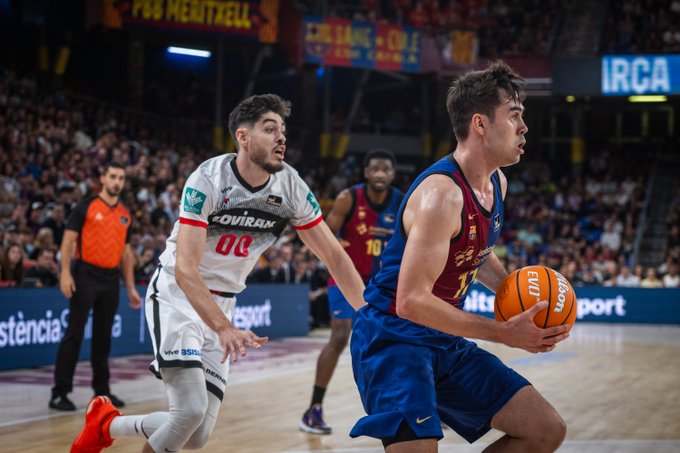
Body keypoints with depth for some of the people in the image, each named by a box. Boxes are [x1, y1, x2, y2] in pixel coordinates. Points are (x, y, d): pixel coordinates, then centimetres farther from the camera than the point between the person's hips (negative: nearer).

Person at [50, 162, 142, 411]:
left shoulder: (125, 215, 13)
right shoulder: (86, 206, -3)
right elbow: (68, 239, -6)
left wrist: (131, 287, 14)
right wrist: (65, 273, -17)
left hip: (111, 279, 5)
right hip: (86, 275, -5)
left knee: (103, 336, 10)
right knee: (74, 333, -6)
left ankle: (102, 390, 18)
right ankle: (59, 392, -3)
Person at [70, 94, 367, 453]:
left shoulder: (291, 187, -7)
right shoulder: (208, 181, -22)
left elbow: (334, 255, -1)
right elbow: (185, 268, -29)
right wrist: (225, 329, -41)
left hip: (221, 303, 6)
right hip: (177, 293, -5)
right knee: (191, 409, -25)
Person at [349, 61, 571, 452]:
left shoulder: (497, 183, 7)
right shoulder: (442, 193, -23)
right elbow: (411, 301, -27)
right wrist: (505, 334, -23)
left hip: (446, 343, 9)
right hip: (393, 338, -9)